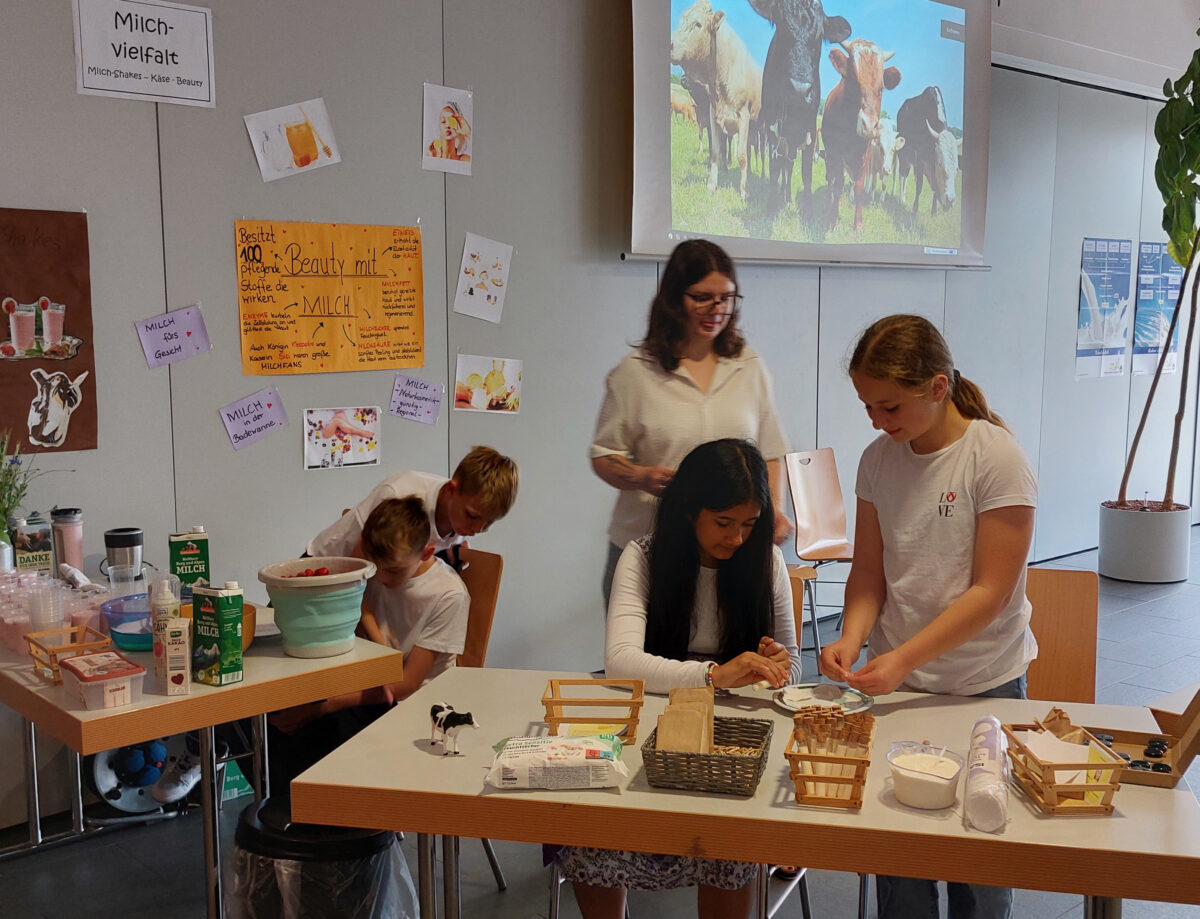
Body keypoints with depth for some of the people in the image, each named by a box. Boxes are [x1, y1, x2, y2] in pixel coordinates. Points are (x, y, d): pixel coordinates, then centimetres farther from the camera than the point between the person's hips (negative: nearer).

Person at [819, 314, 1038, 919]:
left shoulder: (996, 457, -14)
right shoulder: (878, 459, 1)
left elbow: (990, 591, -16)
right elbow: (869, 572, 6)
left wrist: (903, 657, -24)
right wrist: (852, 638, -13)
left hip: (982, 687, -4)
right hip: (894, 683, 4)